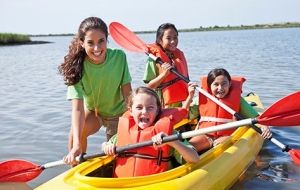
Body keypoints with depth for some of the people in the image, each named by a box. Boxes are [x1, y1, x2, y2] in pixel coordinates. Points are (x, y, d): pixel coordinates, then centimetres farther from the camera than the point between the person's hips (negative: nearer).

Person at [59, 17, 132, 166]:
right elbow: (77, 108, -35)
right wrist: (76, 145, -45)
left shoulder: (119, 57, -26)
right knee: (76, 132, -28)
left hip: (117, 111, 1)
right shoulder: (77, 67, -27)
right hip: (92, 111, 0)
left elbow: (127, 92, -16)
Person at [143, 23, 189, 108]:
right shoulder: (154, 59, -10)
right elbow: (149, 86, -11)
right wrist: (164, 74, -22)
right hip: (164, 105, -5)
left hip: (182, 103, 5)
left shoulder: (179, 55, 7)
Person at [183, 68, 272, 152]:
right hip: (204, 135, 2)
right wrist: (190, 96, -1)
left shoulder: (236, 99, 4)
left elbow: (254, 116, 1)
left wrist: (264, 126, -19)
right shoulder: (202, 99, 8)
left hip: (226, 136, -1)